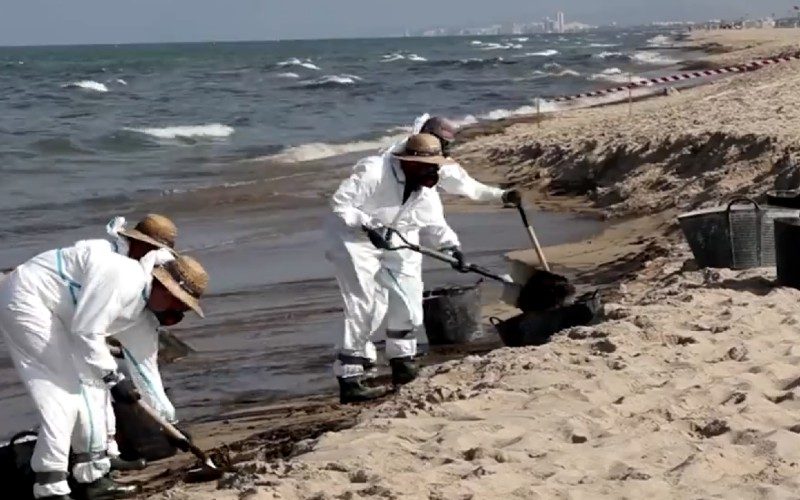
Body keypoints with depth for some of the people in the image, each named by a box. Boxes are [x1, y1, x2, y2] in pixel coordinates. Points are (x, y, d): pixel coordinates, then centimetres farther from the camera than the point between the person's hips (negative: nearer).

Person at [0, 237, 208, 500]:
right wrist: (113, 378, -18)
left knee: (91, 386, 9)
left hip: (54, 311, 10)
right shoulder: (121, 279, -26)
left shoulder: (141, 295, 6)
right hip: (24, 301, -10)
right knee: (64, 392, -13)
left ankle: (92, 477, 18)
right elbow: (86, 332, -26)